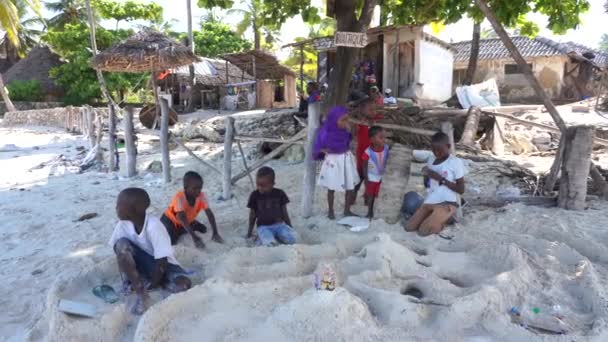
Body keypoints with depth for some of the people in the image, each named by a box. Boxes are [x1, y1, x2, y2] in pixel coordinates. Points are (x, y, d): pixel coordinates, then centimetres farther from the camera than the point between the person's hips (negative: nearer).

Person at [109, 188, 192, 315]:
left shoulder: (154, 226, -29)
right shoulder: (123, 224, -13)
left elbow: (162, 261, -25)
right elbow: (120, 253, -5)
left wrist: (152, 284, -17)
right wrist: (127, 280, -12)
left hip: (161, 264, -4)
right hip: (142, 263, 4)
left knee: (183, 284, -32)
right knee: (121, 244, -27)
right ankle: (140, 293, -19)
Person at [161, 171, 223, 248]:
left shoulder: (201, 196, -23)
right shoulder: (179, 197, -36)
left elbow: (210, 214, -25)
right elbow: (182, 219, -43)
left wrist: (215, 233, -35)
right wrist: (194, 237, -51)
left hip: (188, 220, 6)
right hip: (170, 220, -6)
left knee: (203, 229, -5)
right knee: (171, 241, -27)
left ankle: (178, 231, 8)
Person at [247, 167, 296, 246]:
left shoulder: (280, 194, -2)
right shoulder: (255, 196, -4)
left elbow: (284, 213, 9)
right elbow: (253, 215, 9)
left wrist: (290, 228, 13)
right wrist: (250, 232, 16)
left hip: (279, 224, 2)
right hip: (263, 226, -2)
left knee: (291, 239, -26)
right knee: (270, 244, -33)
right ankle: (263, 239, -2)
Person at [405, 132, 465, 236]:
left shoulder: (456, 162, -8)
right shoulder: (431, 160, 10)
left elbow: (461, 190, -11)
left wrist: (441, 179, -19)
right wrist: (426, 176, -5)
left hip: (447, 204, -6)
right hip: (430, 202, 6)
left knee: (423, 230, -19)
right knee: (409, 227, -7)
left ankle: (445, 219, 7)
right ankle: (434, 218, 13)